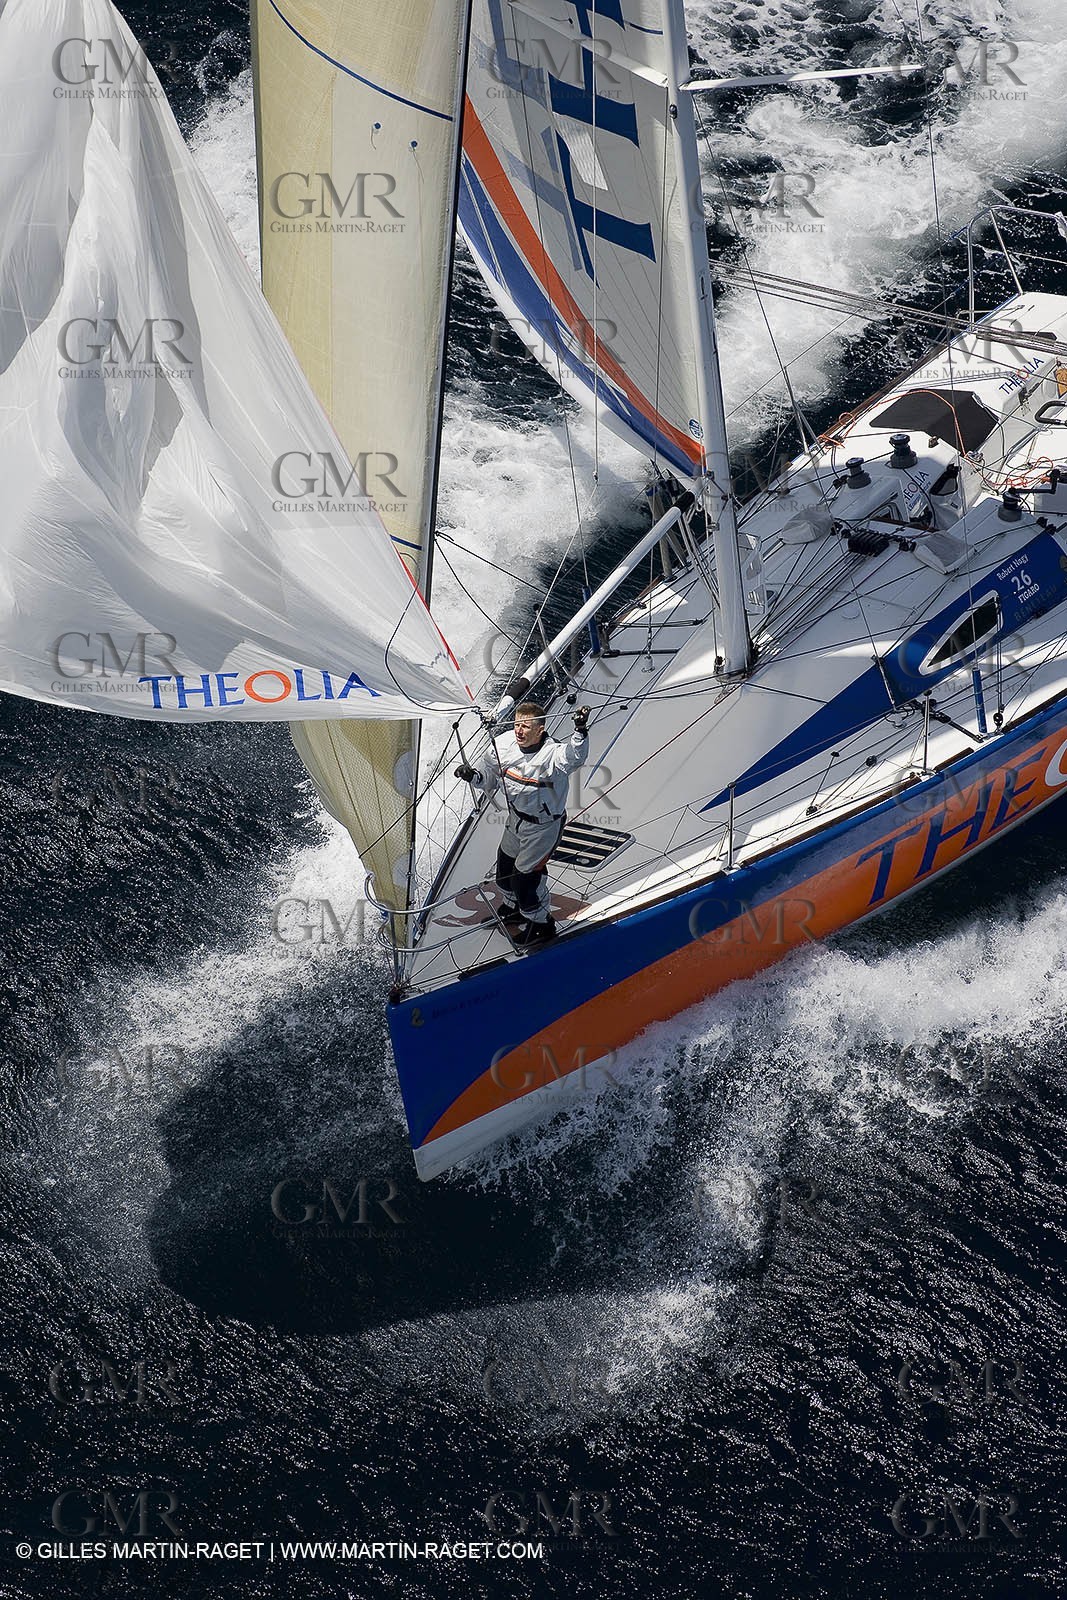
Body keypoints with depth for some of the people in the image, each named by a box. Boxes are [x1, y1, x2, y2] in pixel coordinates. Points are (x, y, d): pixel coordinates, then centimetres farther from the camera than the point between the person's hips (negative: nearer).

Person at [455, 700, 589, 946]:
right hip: (516, 819, 7)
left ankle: (541, 924, 28)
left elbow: (574, 757, -55)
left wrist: (580, 732, -71)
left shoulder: (551, 755, -32)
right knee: (505, 866, 24)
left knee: (526, 874, 1)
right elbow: (491, 778, 2)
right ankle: (513, 908, 55)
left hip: (543, 825, -7)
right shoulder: (505, 745, -13)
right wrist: (473, 776, -18)